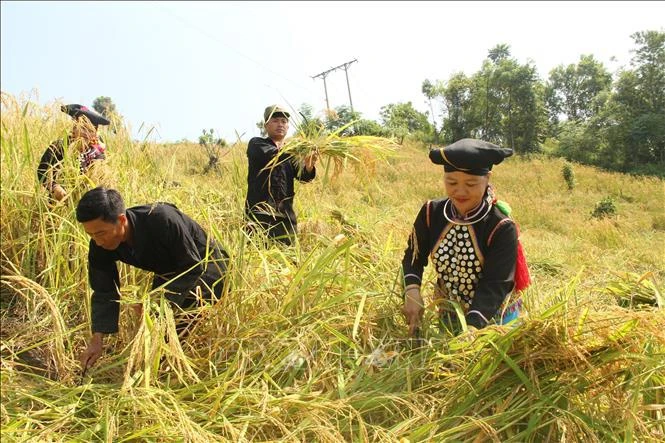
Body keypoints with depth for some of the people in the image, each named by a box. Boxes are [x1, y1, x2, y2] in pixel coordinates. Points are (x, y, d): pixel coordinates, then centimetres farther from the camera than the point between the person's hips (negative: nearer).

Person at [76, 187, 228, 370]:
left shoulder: (162, 220, -40)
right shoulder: (100, 246, -21)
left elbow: (193, 267, -30)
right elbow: (104, 293, -13)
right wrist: (96, 340, -22)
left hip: (205, 265, -6)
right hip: (169, 271, 6)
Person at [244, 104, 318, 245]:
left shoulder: (291, 152, 18)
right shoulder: (256, 144, 7)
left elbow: (302, 175, -1)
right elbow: (270, 155, -16)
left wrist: (309, 167, -23)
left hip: (286, 218, 4)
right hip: (259, 215, -4)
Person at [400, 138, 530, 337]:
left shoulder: (502, 228, -24)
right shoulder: (431, 213, -13)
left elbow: (495, 285, -26)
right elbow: (414, 256, -3)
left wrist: (472, 328, -40)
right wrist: (412, 291, -21)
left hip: (493, 318, -3)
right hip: (449, 315, 3)